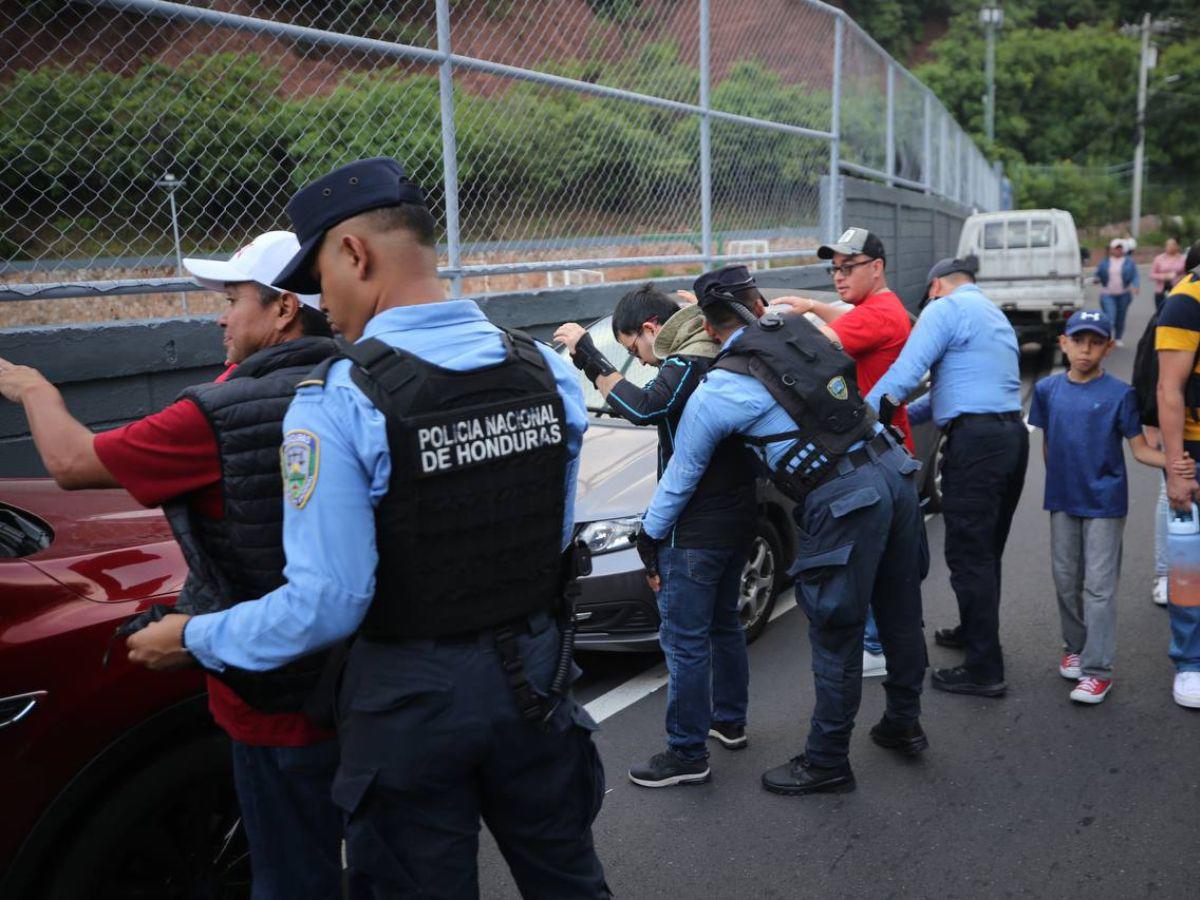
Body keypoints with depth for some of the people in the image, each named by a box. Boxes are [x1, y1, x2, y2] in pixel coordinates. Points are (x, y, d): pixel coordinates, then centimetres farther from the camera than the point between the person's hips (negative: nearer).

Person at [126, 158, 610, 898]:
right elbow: (557, 535, 3)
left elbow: (328, 603, -19)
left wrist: (193, 638, -2)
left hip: (413, 698, -4)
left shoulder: (337, 401, -19)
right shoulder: (550, 371, -4)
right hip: (533, 675, 5)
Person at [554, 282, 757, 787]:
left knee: (685, 640, -1)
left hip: (696, 528, -10)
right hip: (737, 517, 10)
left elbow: (644, 408, -35)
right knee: (723, 623, 23)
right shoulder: (719, 353, 10)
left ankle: (687, 754, 8)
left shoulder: (687, 364, -19)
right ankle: (730, 721, 38)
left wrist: (589, 354, -28)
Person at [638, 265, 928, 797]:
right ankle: (904, 724, 41)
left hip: (843, 503, -7)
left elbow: (682, 472, 6)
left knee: (836, 637, 6)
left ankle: (827, 764, 22)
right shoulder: (799, 330, 10)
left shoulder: (717, 392, -5)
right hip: (895, 474, 7)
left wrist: (650, 534, 22)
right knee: (900, 614, 21)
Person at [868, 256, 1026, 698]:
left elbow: (904, 374, -16)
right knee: (987, 551, 21)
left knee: (969, 556, -4)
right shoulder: (994, 314, 26)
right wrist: (904, 414, 21)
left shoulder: (946, 308, -4)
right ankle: (974, 631, 37)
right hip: (1012, 434, 9)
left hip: (975, 442, -9)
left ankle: (984, 670, 0)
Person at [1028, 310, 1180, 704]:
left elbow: (1140, 448, -8)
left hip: (1104, 502, -4)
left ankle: (1097, 669, 2)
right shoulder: (1048, 389, 2)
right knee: (1066, 579, 14)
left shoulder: (1120, 394, -8)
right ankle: (1075, 647, 32)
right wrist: (1057, 481, 10)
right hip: (1062, 501, 4)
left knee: (1099, 586, -3)